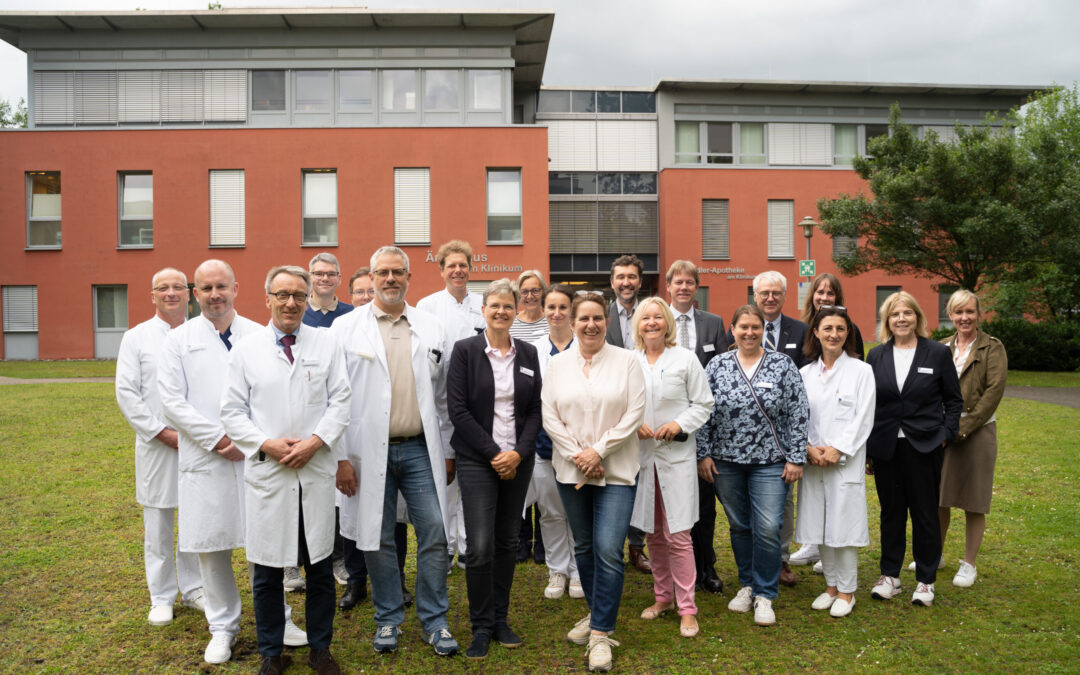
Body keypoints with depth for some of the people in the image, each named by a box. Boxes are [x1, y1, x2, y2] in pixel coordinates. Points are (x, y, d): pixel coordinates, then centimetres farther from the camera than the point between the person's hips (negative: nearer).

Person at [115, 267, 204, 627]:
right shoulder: (137, 338, 2)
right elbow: (127, 394, -2)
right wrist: (162, 432, -10)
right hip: (157, 446, -1)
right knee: (158, 526, 7)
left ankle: (193, 587, 26)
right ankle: (161, 597, 21)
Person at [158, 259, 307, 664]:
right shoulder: (179, 340, 5)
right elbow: (172, 401, -1)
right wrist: (217, 438, -9)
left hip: (257, 454, 0)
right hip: (206, 459, 0)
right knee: (212, 547, 7)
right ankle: (223, 627, 23)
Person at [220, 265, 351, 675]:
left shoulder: (326, 343, 5)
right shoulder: (246, 348, 4)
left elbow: (340, 401, 1)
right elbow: (232, 412, 3)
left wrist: (315, 441, -12)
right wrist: (267, 444, -11)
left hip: (317, 469, 1)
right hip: (267, 472, 0)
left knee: (320, 567, 9)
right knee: (266, 571, 9)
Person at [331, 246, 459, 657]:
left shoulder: (431, 329, 8)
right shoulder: (346, 329, 1)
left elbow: (444, 395, 11)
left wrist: (448, 450, 10)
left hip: (420, 449, 2)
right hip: (370, 451, -1)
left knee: (434, 533, 2)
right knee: (378, 539, 9)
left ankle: (434, 620, 18)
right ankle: (388, 619, 26)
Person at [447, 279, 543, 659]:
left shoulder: (528, 354, 7)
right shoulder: (465, 350, -4)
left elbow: (535, 409, 6)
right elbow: (458, 409, -9)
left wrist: (519, 453, -8)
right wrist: (493, 453, -12)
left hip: (518, 460, 4)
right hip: (477, 460, -3)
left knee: (507, 542, 10)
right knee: (480, 547, -7)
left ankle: (500, 619, 25)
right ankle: (481, 626, 11)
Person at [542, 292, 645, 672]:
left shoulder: (627, 361, -2)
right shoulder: (557, 364, 4)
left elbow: (634, 414, -7)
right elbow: (550, 416, 0)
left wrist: (598, 451, -13)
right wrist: (577, 456, -9)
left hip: (616, 470, -2)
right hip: (570, 469, 3)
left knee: (608, 550, -9)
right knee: (583, 547, 14)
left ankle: (601, 634, 1)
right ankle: (596, 613, 33)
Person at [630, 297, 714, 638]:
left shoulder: (685, 359, 1)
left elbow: (703, 404, 3)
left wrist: (679, 424, -12)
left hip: (676, 455, -3)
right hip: (641, 455, 3)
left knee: (678, 535, -5)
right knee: (653, 534, 12)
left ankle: (687, 608, 6)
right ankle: (663, 596, 27)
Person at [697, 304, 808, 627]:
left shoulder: (782, 365, -1)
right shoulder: (717, 365, 2)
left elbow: (798, 414, -1)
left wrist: (796, 458, -4)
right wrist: (704, 454, -1)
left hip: (770, 461, -2)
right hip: (727, 461, 2)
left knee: (768, 529, -6)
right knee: (739, 526, 12)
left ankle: (764, 595, 10)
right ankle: (747, 584, 30)